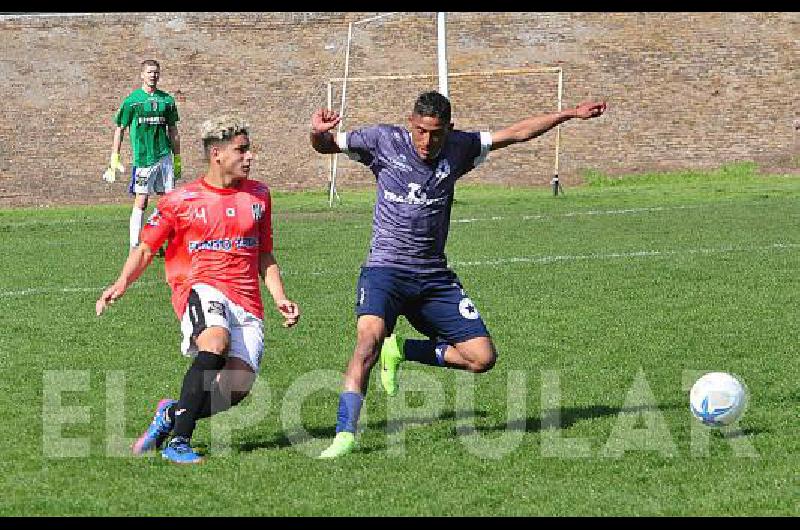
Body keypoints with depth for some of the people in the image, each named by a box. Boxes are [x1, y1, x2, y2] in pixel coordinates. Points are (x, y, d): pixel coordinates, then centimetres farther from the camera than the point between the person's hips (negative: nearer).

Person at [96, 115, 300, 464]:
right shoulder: (180, 201, 3)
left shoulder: (258, 195, 15)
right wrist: (121, 284, -11)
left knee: (238, 386, -18)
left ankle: (172, 413, 11)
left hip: (247, 304, 4)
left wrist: (279, 298, 10)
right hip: (201, 288, -4)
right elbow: (145, 249, 7)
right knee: (216, 343, -37)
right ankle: (178, 442, -32)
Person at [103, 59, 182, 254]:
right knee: (141, 201, -6)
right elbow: (120, 129, 4)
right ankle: (135, 245, -3)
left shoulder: (167, 100, 10)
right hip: (143, 157, -4)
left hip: (165, 156, 4)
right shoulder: (132, 100, 0)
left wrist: (177, 159, 16)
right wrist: (114, 159, -1)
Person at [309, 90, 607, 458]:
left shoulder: (457, 148, 4)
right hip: (385, 269, -4)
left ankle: (401, 351, 16)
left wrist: (572, 114, 15)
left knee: (483, 358, -3)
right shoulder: (385, 141, -4)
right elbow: (326, 146, 1)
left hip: (434, 276, 4)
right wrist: (318, 132, -23)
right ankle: (345, 434, -31)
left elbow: (516, 133, 13)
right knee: (370, 337, -31)